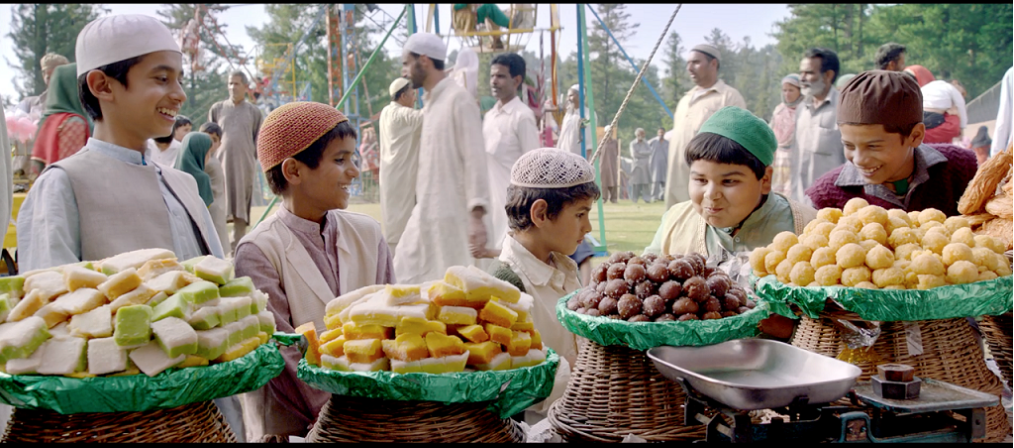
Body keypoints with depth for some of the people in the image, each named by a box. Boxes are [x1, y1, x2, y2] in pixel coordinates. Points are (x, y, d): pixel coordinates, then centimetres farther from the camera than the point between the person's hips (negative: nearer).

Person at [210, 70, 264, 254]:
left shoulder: (254, 112, 9)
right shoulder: (217, 109, 10)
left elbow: (259, 141, 11)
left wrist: (252, 159, 2)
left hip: (245, 165, 0)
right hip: (221, 162, 0)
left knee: (241, 206, 2)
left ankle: (237, 245, 8)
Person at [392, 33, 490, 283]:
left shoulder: (458, 100, -11)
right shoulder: (430, 105, 16)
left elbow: (474, 160, -18)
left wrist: (476, 217, -25)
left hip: (451, 216, -9)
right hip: (424, 215, 9)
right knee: (404, 279, 10)